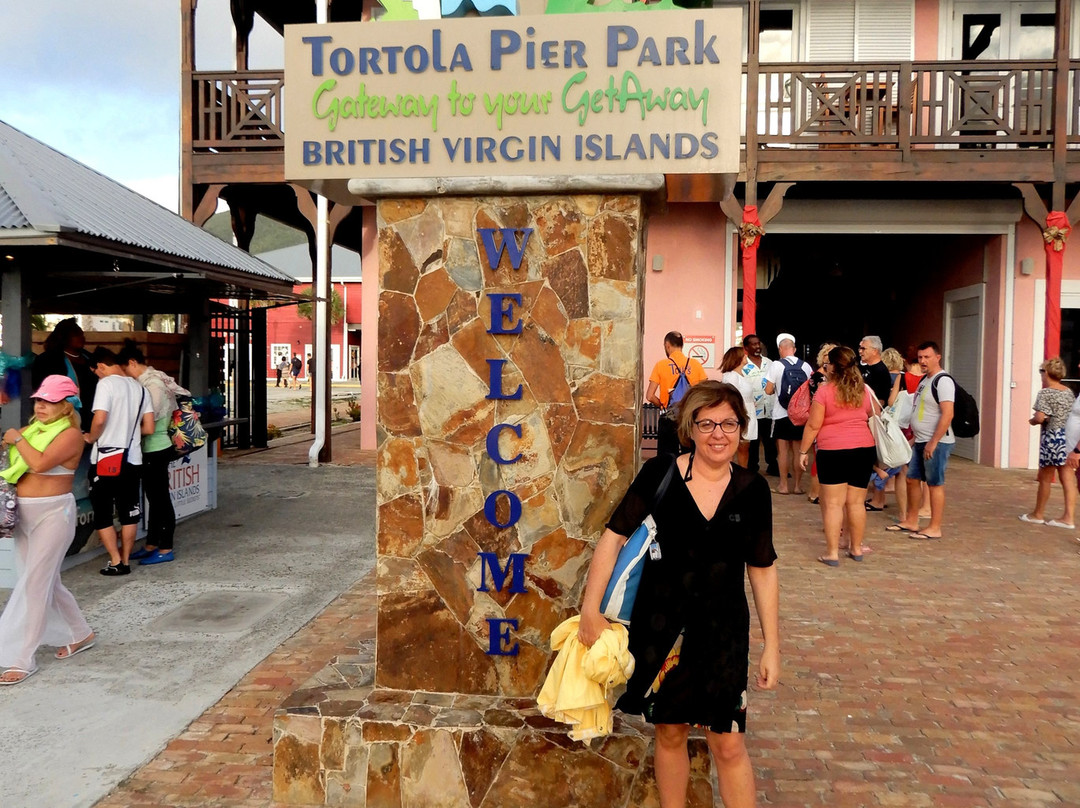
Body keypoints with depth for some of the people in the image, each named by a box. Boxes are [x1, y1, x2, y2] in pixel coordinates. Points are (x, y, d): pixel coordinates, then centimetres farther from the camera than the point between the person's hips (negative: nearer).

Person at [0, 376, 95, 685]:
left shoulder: (70, 434, -12)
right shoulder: (33, 429, 10)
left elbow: (40, 463, -25)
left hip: (53, 513, -8)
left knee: (34, 584, -7)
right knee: (48, 581, 15)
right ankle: (81, 634, 31)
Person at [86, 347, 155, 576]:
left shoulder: (106, 383, -10)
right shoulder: (139, 387, 8)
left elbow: (99, 420, -21)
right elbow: (149, 428, 7)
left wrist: (91, 438, -2)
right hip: (132, 459, 6)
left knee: (102, 513, 6)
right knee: (128, 512, 13)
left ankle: (116, 562, 5)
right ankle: (125, 560, 19)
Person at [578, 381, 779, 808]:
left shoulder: (752, 490, -4)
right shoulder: (660, 474, -10)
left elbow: (763, 571, 3)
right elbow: (614, 536, -10)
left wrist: (772, 646, 4)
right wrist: (590, 609, -14)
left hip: (723, 632, 1)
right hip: (660, 628, 0)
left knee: (728, 744, 4)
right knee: (669, 733, 16)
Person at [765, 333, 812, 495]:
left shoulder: (776, 365, -10)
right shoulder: (806, 366, 0)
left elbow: (768, 390, -9)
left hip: (781, 414, -3)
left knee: (783, 450, 6)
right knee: (798, 449, 11)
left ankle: (783, 485, 10)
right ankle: (797, 485, 15)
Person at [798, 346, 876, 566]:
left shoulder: (825, 392, -9)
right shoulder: (864, 390, 8)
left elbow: (813, 425, -8)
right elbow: (872, 416, 23)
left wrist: (803, 451, 1)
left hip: (834, 450, -5)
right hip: (864, 448, 5)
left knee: (833, 503, -1)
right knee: (856, 502, 12)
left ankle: (832, 553, 1)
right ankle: (856, 548, 21)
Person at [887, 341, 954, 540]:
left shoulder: (943, 381, -15)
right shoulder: (924, 379, 14)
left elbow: (947, 414, -23)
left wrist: (933, 442, -24)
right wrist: (915, 436, 19)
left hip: (936, 443, -9)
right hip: (920, 442, 10)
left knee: (935, 484, -1)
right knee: (912, 479, 14)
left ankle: (934, 529, 7)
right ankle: (911, 521, 26)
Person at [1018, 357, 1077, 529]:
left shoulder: (1045, 393, -12)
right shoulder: (1069, 392, 11)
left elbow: (1040, 417, -22)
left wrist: (1032, 421, -2)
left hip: (1053, 438, -7)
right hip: (1069, 437, 7)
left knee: (1045, 478, 5)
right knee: (1068, 479, 6)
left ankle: (1038, 515, 17)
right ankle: (1069, 517, 6)